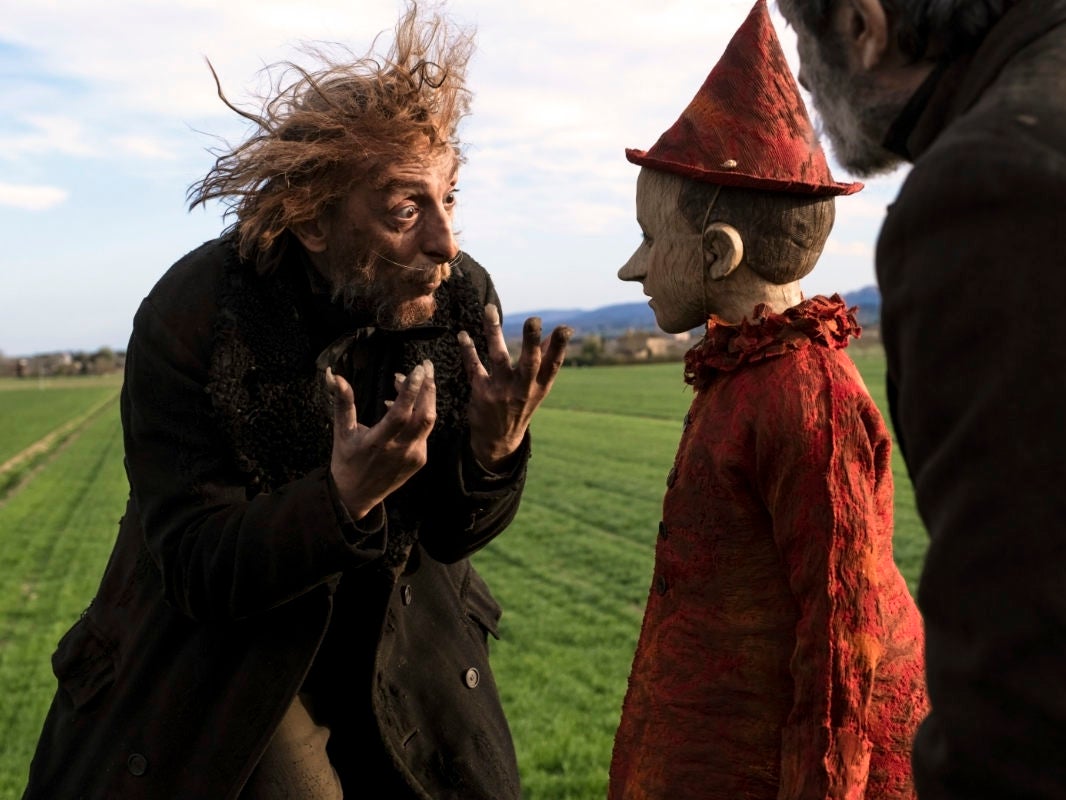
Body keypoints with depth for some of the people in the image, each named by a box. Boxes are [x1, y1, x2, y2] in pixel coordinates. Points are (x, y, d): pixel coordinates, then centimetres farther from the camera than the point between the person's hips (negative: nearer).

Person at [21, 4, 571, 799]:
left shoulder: (464, 300, -15)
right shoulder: (191, 317, -25)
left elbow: (452, 535, -8)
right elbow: (199, 573, -24)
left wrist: (493, 447, -30)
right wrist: (344, 496, -41)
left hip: (400, 655, 4)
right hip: (226, 665, -3)